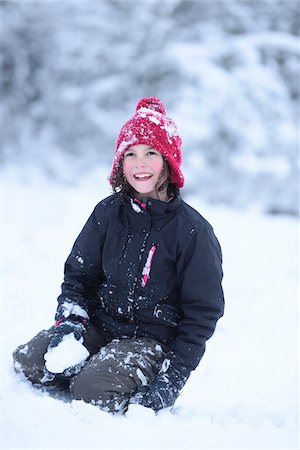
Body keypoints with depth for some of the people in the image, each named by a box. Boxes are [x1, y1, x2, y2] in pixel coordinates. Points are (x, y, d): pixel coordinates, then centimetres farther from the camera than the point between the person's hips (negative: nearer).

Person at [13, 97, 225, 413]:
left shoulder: (193, 231, -12)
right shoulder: (108, 213, 2)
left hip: (153, 340, -5)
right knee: (26, 361, -14)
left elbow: (202, 313, -8)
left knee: (92, 391, -28)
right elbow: (78, 274, 12)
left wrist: (173, 377, -14)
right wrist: (69, 321, -8)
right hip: (99, 325, 5)